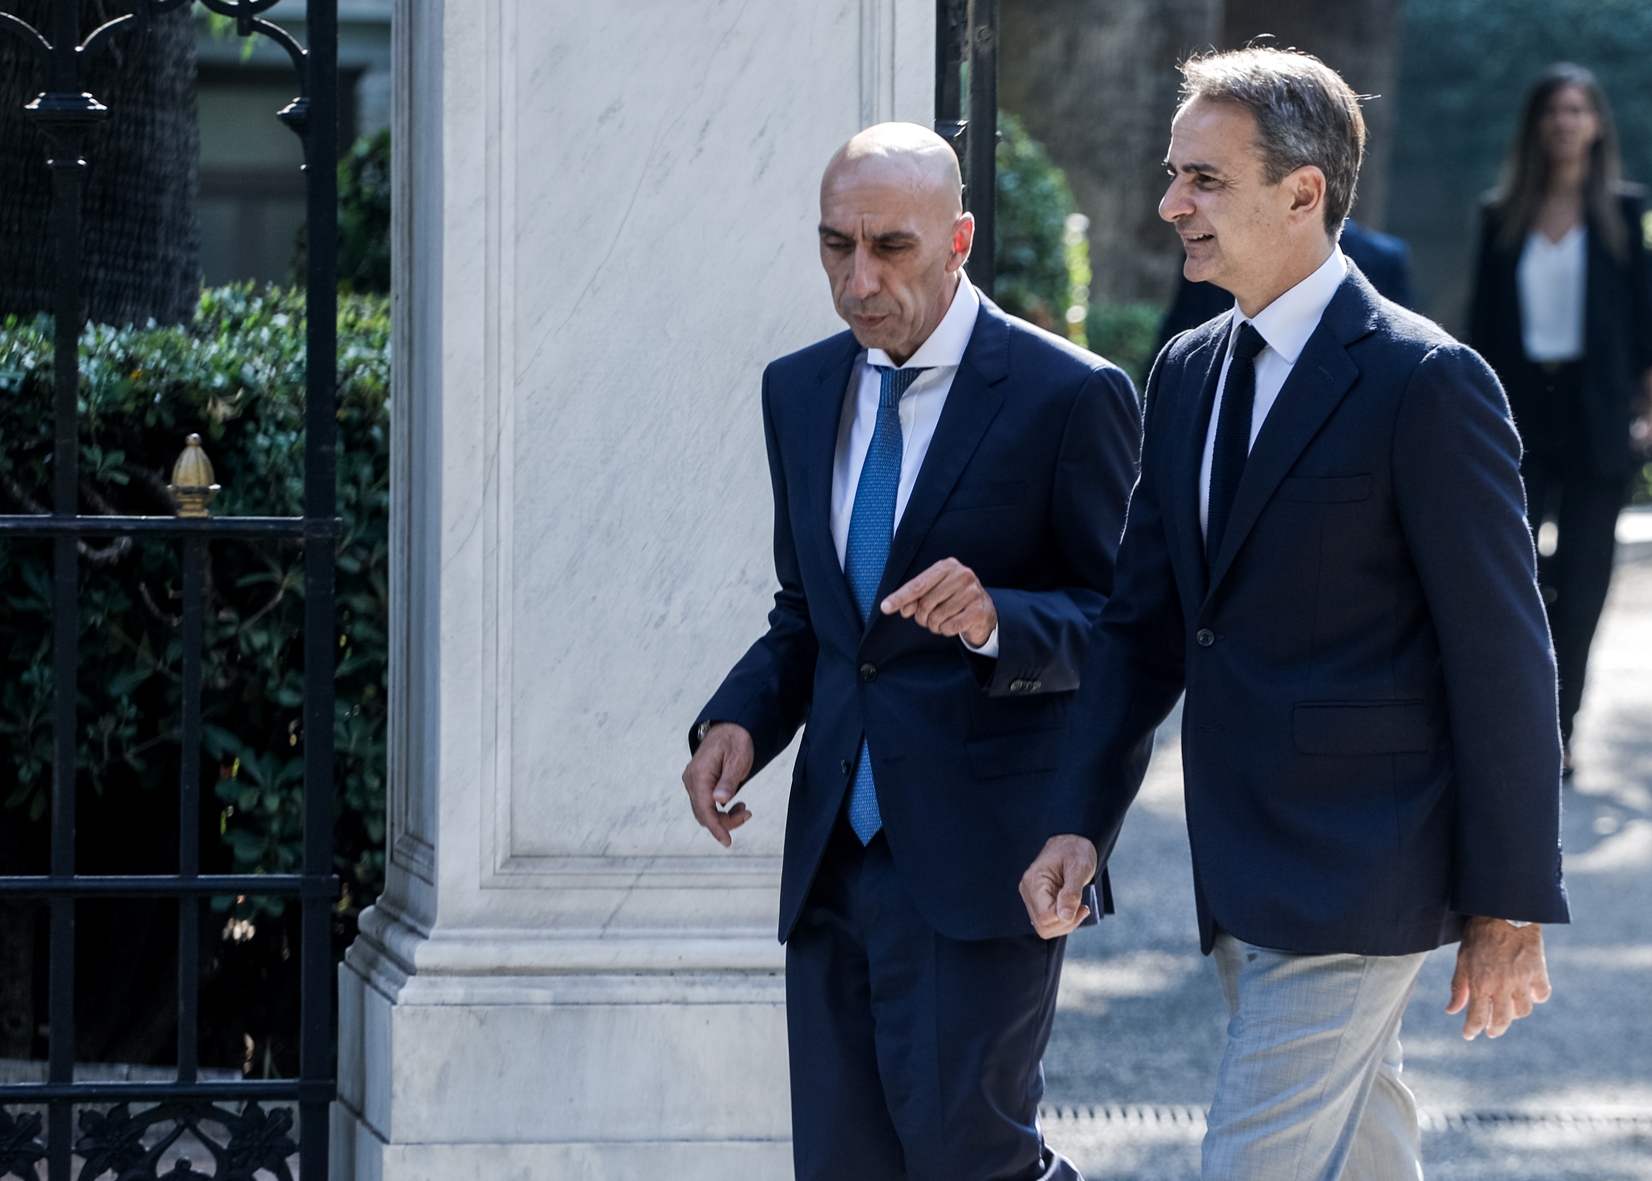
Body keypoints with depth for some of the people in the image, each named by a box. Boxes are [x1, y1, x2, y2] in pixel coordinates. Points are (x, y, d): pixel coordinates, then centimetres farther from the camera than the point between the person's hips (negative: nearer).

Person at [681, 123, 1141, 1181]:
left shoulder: (1071, 397, -7)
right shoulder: (800, 391, 12)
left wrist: (995, 621, -25)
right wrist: (738, 721, 1)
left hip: (980, 850, -6)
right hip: (836, 846, 6)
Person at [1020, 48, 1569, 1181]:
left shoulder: (1426, 383, -14)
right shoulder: (1189, 374, 11)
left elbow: (1503, 659, -13)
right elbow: (1142, 623, 14)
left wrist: (1509, 908, -13)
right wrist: (1081, 822, 3)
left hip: (1357, 877, -8)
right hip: (1246, 876, 8)